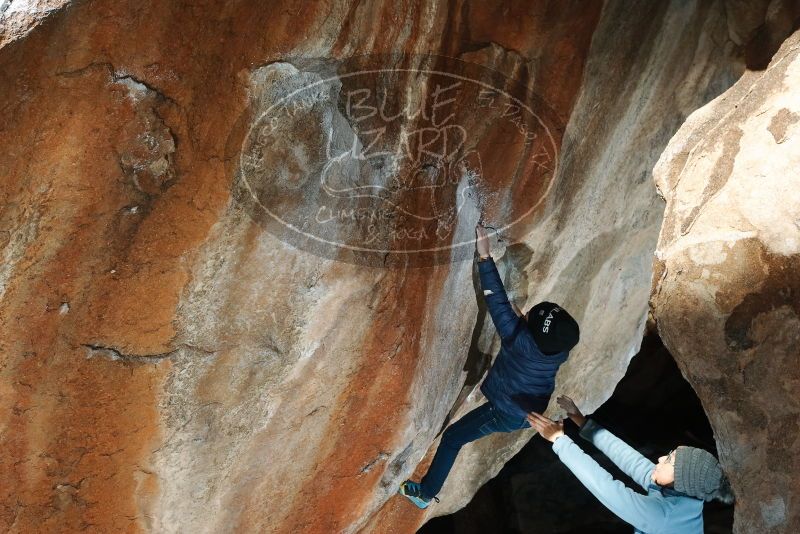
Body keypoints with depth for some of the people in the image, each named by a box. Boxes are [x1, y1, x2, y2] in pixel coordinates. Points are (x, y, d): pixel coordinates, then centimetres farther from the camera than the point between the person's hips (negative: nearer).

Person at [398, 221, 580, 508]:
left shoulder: (520, 341, -37)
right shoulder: (562, 348, -21)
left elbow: (498, 302, -38)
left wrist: (485, 256, -39)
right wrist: (523, 319, 2)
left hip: (505, 413, -6)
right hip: (533, 411, 6)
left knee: (452, 438, 9)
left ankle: (425, 493, 19)